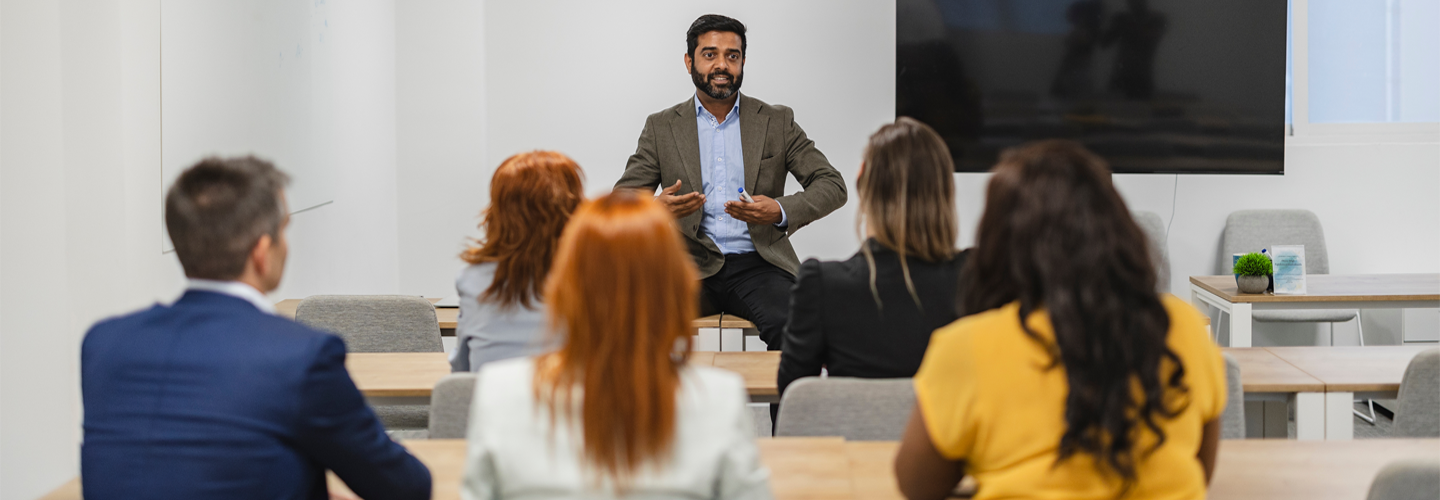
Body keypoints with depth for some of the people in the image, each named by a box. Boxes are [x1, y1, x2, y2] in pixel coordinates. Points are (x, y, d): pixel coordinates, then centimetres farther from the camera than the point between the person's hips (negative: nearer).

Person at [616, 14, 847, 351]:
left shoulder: (777, 122, 11)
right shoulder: (661, 127, 12)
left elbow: (833, 186, 7)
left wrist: (781, 210, -13)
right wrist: (655, 208, -18)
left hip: (758, 263, 0)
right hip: (690, 265, 1)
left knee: (791, 327, -32)